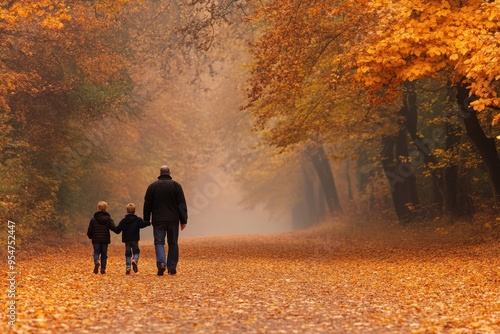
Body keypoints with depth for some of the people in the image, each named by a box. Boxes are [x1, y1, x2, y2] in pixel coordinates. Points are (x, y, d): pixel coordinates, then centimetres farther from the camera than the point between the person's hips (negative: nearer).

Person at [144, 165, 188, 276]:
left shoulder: (153, 186, 3)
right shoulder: (176, 185, 1)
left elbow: (147, 205, 6)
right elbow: (182, 204, -2)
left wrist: (146, 220, 14)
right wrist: (183, 220, 0)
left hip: (158, 220, 0)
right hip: (173, 220, 0)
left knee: (159, 242, 2)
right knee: (173, 243, 9)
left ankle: (161, 263, -21)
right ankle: (172, 268, 9)